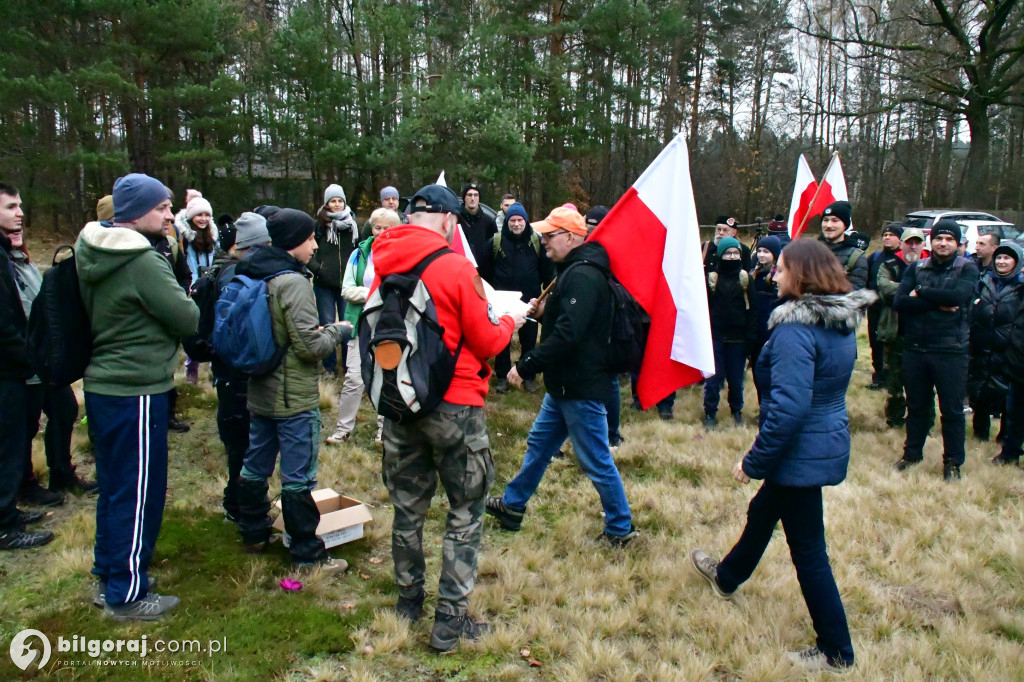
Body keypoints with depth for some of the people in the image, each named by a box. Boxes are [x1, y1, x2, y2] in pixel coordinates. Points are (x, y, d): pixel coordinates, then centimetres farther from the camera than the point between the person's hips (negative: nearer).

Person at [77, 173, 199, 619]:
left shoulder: (94, 254, 8)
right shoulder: (143, 261, -20)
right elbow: (189, 320, -17)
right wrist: (181, 303, 2)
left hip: (104, 383, 9)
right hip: (136, 391, -9)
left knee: (114, 488, 20)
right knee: (139, 493, 2)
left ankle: (108, 578, 34)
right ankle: (127, 595, 14)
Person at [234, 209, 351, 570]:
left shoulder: (254, 276, 7)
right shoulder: (293, 282, -20)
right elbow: (311, 345, -23)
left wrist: (325, 331, 13)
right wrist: (338, 330, -5)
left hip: (260, 391, 9)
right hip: (294, 398, -9)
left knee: (255, 466, 18)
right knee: (298, 477, -1)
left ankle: (254, 534, 34)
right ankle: (307, 553, 9)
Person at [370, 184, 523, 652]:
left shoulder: (383, 266, -1)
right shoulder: (456, 267, -16)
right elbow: (487, 341, -10)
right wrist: (509, 322, 10)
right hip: (453, 404, -5)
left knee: (408, 505, 19)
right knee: (465, 512, 8)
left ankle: (409, 598, 35)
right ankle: (450, 621, 12)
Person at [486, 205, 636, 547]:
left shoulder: (583, 275, -22)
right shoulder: (573, 270, 11)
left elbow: (567, 335, -31)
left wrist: (525, 367, -25)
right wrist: (544, 311, 3)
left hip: (582, 387, -11)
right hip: (564, 383, 11)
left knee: (596, 461, 3)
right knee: (538, 444, 21)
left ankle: (621, 529, 19)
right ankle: (512, 506, 36)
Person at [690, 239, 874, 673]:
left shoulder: (795, 331, -26)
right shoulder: (842, 321, 4)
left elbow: (788, 407, -31)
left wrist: (754, 461, -20)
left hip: (801, 453, -10)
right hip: (829, 444, 10)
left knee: (808, 552, 4)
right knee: (762, 511, 28)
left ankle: (835, 652, 19)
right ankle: (728, 577, 52)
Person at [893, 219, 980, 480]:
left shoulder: (967, 269, 0)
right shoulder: (915, 268, 6)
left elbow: (958, 296, -20)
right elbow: (899, 302, -8)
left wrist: (920, 292, -11)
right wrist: (938, 303, -17)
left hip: (950, 350, -2)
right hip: (915, 348, 3)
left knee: (952, 409, 5)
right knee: (916, 405, 15)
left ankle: (952, 462, 19)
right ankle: (912, 453, 30)